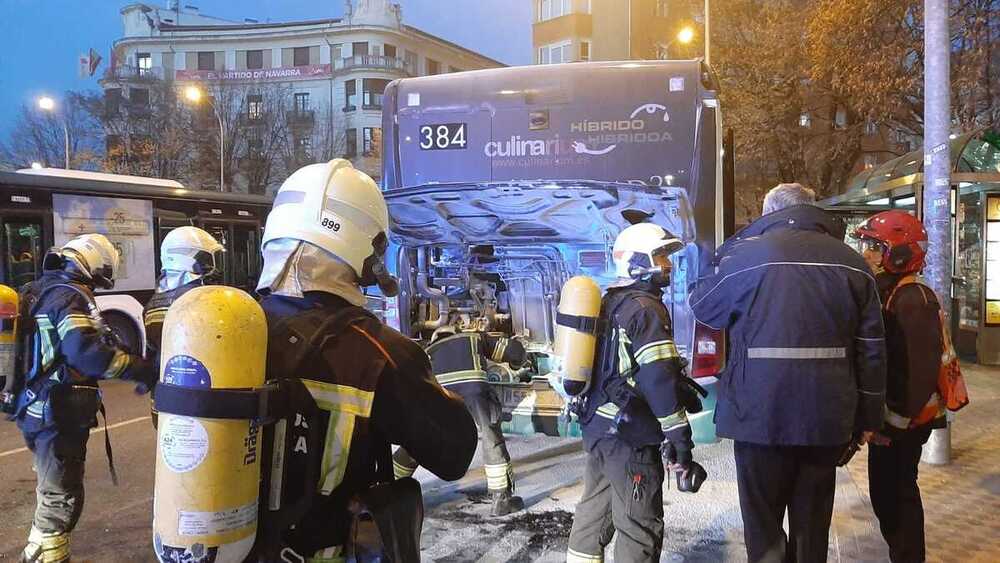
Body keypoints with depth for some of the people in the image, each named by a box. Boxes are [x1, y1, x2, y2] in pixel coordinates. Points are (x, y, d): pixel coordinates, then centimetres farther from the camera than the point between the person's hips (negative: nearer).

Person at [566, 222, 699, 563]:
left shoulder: (609, 303, 15)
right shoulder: (645, 308, -14)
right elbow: (660, 379, -21)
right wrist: (679, 437, -18)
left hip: (597, 424, 10)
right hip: (628, 433, -9)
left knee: (594, 510, 18)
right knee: (639, 526, -2)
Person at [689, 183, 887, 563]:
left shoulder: (746, 254, -6)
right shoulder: (851, 261, 5)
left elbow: (702, 306, 8)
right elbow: (871, 349, 6)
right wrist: (868, 417, 13)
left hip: (761, 415, -3)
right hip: (827, 417, 4)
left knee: (763, 526, 10)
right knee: (813, 525, 16)